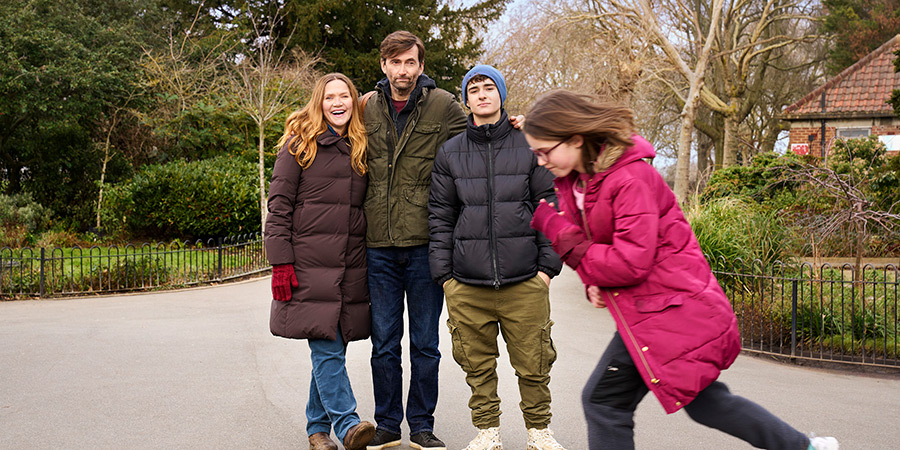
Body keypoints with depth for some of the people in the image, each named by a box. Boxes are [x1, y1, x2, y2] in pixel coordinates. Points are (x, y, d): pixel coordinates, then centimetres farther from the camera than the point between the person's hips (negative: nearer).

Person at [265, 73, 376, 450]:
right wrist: (280, 262, -10)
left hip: (351, 266, 5)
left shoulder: (361, 148, 17)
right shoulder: (300, 144, 2)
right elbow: (279, 205, -2)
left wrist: (370, 262, 14)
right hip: (309, 262, -4)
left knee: (331, 348, 7)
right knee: (326, 347, -9)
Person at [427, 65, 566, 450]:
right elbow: (440, 217, 10)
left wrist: (548, 264, -1)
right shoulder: (450, 153, 10)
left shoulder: (530, 146, 7)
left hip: (524, 281, -1)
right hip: (467, 285, 1)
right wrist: (443, 273, 4)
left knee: (532, 363, 2)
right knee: (478, 364, 7)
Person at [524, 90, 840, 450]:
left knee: (603, 400, -5)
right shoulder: (573, 181, 5)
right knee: (702, 400, 21)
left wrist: (557, 230, -22)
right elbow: (595, 241, 16)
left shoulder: (629, 177, -23)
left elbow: (631, 262, -27)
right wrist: (595, 284, -6)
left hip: (668, 305, -10)